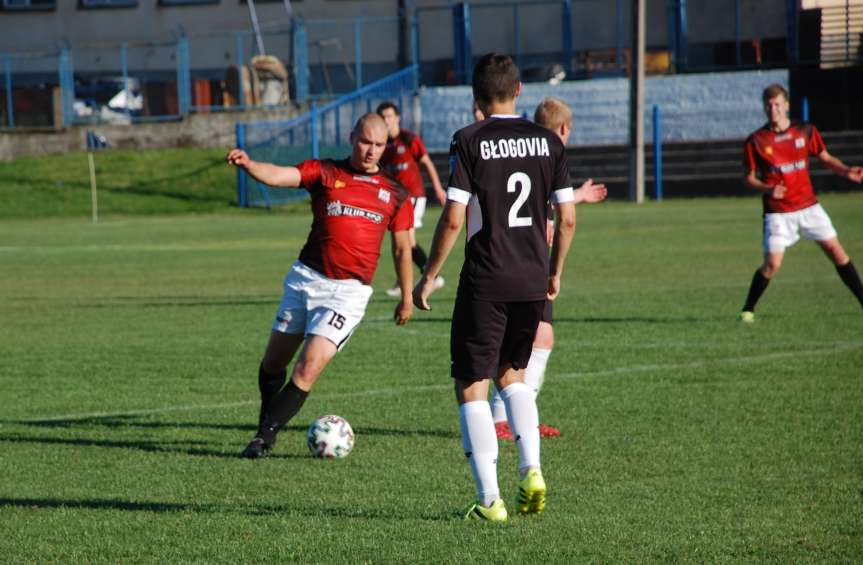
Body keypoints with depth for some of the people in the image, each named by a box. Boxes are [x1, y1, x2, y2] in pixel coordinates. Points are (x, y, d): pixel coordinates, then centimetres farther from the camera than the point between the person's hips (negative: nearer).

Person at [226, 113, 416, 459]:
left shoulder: (394, 194, 9)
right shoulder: (324, 173, 5)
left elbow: (402, 248, 17)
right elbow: (278, 176, -11)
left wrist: (407, 297, 16)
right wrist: (248, 165, -32)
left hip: (348, 291, -1)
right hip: (306, 278, 2)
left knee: (308, 369, -14)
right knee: (274, 362, 8)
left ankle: (265, 437, -7)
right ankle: (266, 426, 31)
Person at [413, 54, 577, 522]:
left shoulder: (469, 141, -8)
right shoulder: (547, 141, 4)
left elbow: (453, 219, -14)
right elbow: (567, 219, 5)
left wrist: (428, 277, -3)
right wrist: (554, 273, 20)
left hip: (485, 284, -5)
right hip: (533, 281, 5)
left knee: (472, 388, 4)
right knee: (512, 375, 23)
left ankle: (490, 500, -3)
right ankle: (531, 471, 6)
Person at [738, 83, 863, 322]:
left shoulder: (805, 131, 2)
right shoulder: (755, 141, -4)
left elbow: (826, 158, 11)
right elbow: (749, 177, 2)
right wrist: (767, 189, -18)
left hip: (808, 206, 3)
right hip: (777, 212, -2)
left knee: (835, 250, -1)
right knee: (772, 263, -13)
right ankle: (748, 310, 4)